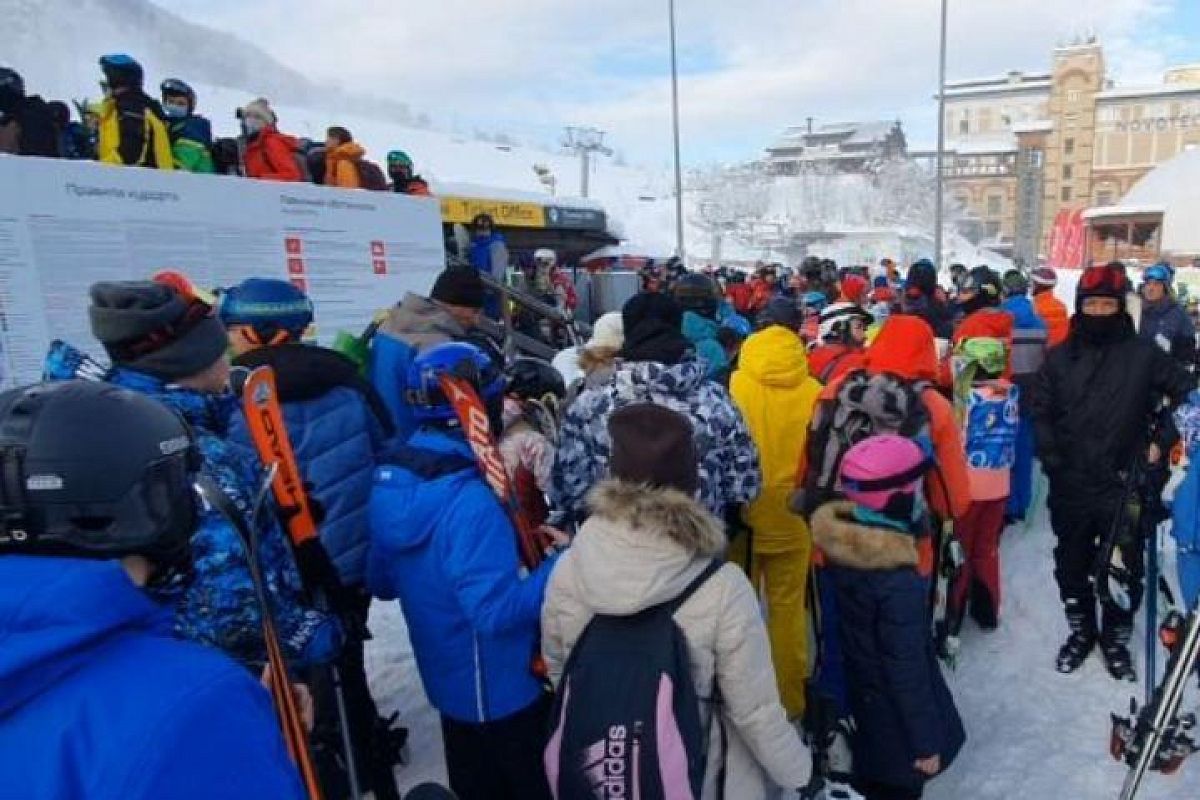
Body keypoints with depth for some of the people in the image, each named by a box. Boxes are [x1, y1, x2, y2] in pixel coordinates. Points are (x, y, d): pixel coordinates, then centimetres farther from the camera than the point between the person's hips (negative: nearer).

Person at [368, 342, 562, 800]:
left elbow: (381, 584, 5)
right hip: (503, 685, -7)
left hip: (447, 680, 8)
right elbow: (497, 610, -32)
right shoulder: (471, 500, -31)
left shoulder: (389, 482, -6)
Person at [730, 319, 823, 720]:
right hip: (792, 518, 1)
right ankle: (790, 698, 28)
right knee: (788, 608, 15)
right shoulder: (813, 392, -9)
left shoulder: (735, 385, -12)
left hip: (742, 514, -1)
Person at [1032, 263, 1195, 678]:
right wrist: (1051, 458, -4)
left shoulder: (1144, 354, -4)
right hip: (1069, 486, 2)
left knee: (1124, 567, 11)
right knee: (1071, 564, 15)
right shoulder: (1061, 356, 1)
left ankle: (1116, 638, 32)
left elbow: (1189, 394, 3)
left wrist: (1162, 441, -3)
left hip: (1124, 485, -1)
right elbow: (1042, 411, 4)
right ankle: (1080, 630, 36)